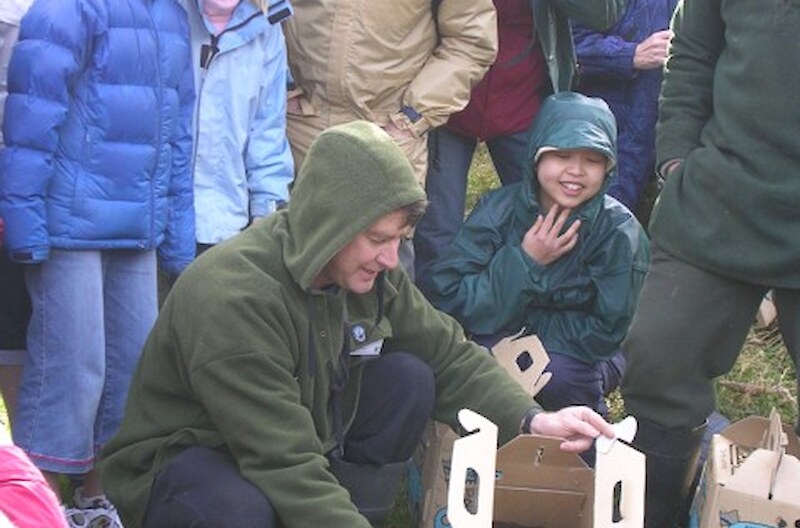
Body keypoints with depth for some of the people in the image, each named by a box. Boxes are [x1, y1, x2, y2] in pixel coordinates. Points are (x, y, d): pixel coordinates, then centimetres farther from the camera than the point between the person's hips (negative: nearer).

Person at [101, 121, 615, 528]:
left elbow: (451, 355, 2)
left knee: (409, 378, -8)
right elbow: (286, 466, -35)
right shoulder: (231, 298, -31)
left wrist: (531, 419, -13)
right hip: (183, 462, -7)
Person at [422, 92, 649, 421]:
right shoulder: (499, 209, -13)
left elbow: (606, 331, -15)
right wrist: (523, 262, -25)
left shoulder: (620, 231, -16)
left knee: (558, 373, -34)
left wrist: (524, 326, -17)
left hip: (578, 354, 0)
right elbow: (445, 297, -19)